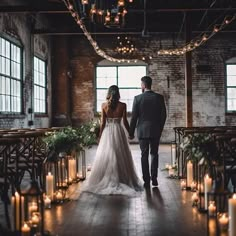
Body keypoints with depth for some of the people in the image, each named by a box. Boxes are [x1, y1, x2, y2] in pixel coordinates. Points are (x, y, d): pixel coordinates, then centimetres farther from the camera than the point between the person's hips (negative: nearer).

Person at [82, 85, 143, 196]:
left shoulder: (104, 105, -3)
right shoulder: (122, 105, -4)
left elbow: (102, 123, -2)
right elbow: (125, 122, -2)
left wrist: (100, 137, 6)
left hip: (107, 132, 0)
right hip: (118, 132, 0)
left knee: (105, 157, 7)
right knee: (121, 157, 8)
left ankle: (105, 182, 8)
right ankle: (123, 181, 12)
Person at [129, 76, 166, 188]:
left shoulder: (138, 98, -6)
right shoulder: (159, 97, -1)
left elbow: (134, 117, -5)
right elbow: (163, 115, 1)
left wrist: (131, 132, 3)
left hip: (142, 130, -1)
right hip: (155, 130, 1)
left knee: (144, 155, 6)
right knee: (154, 154, 12)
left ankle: (146, 180, 7)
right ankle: (154, 178, 6)